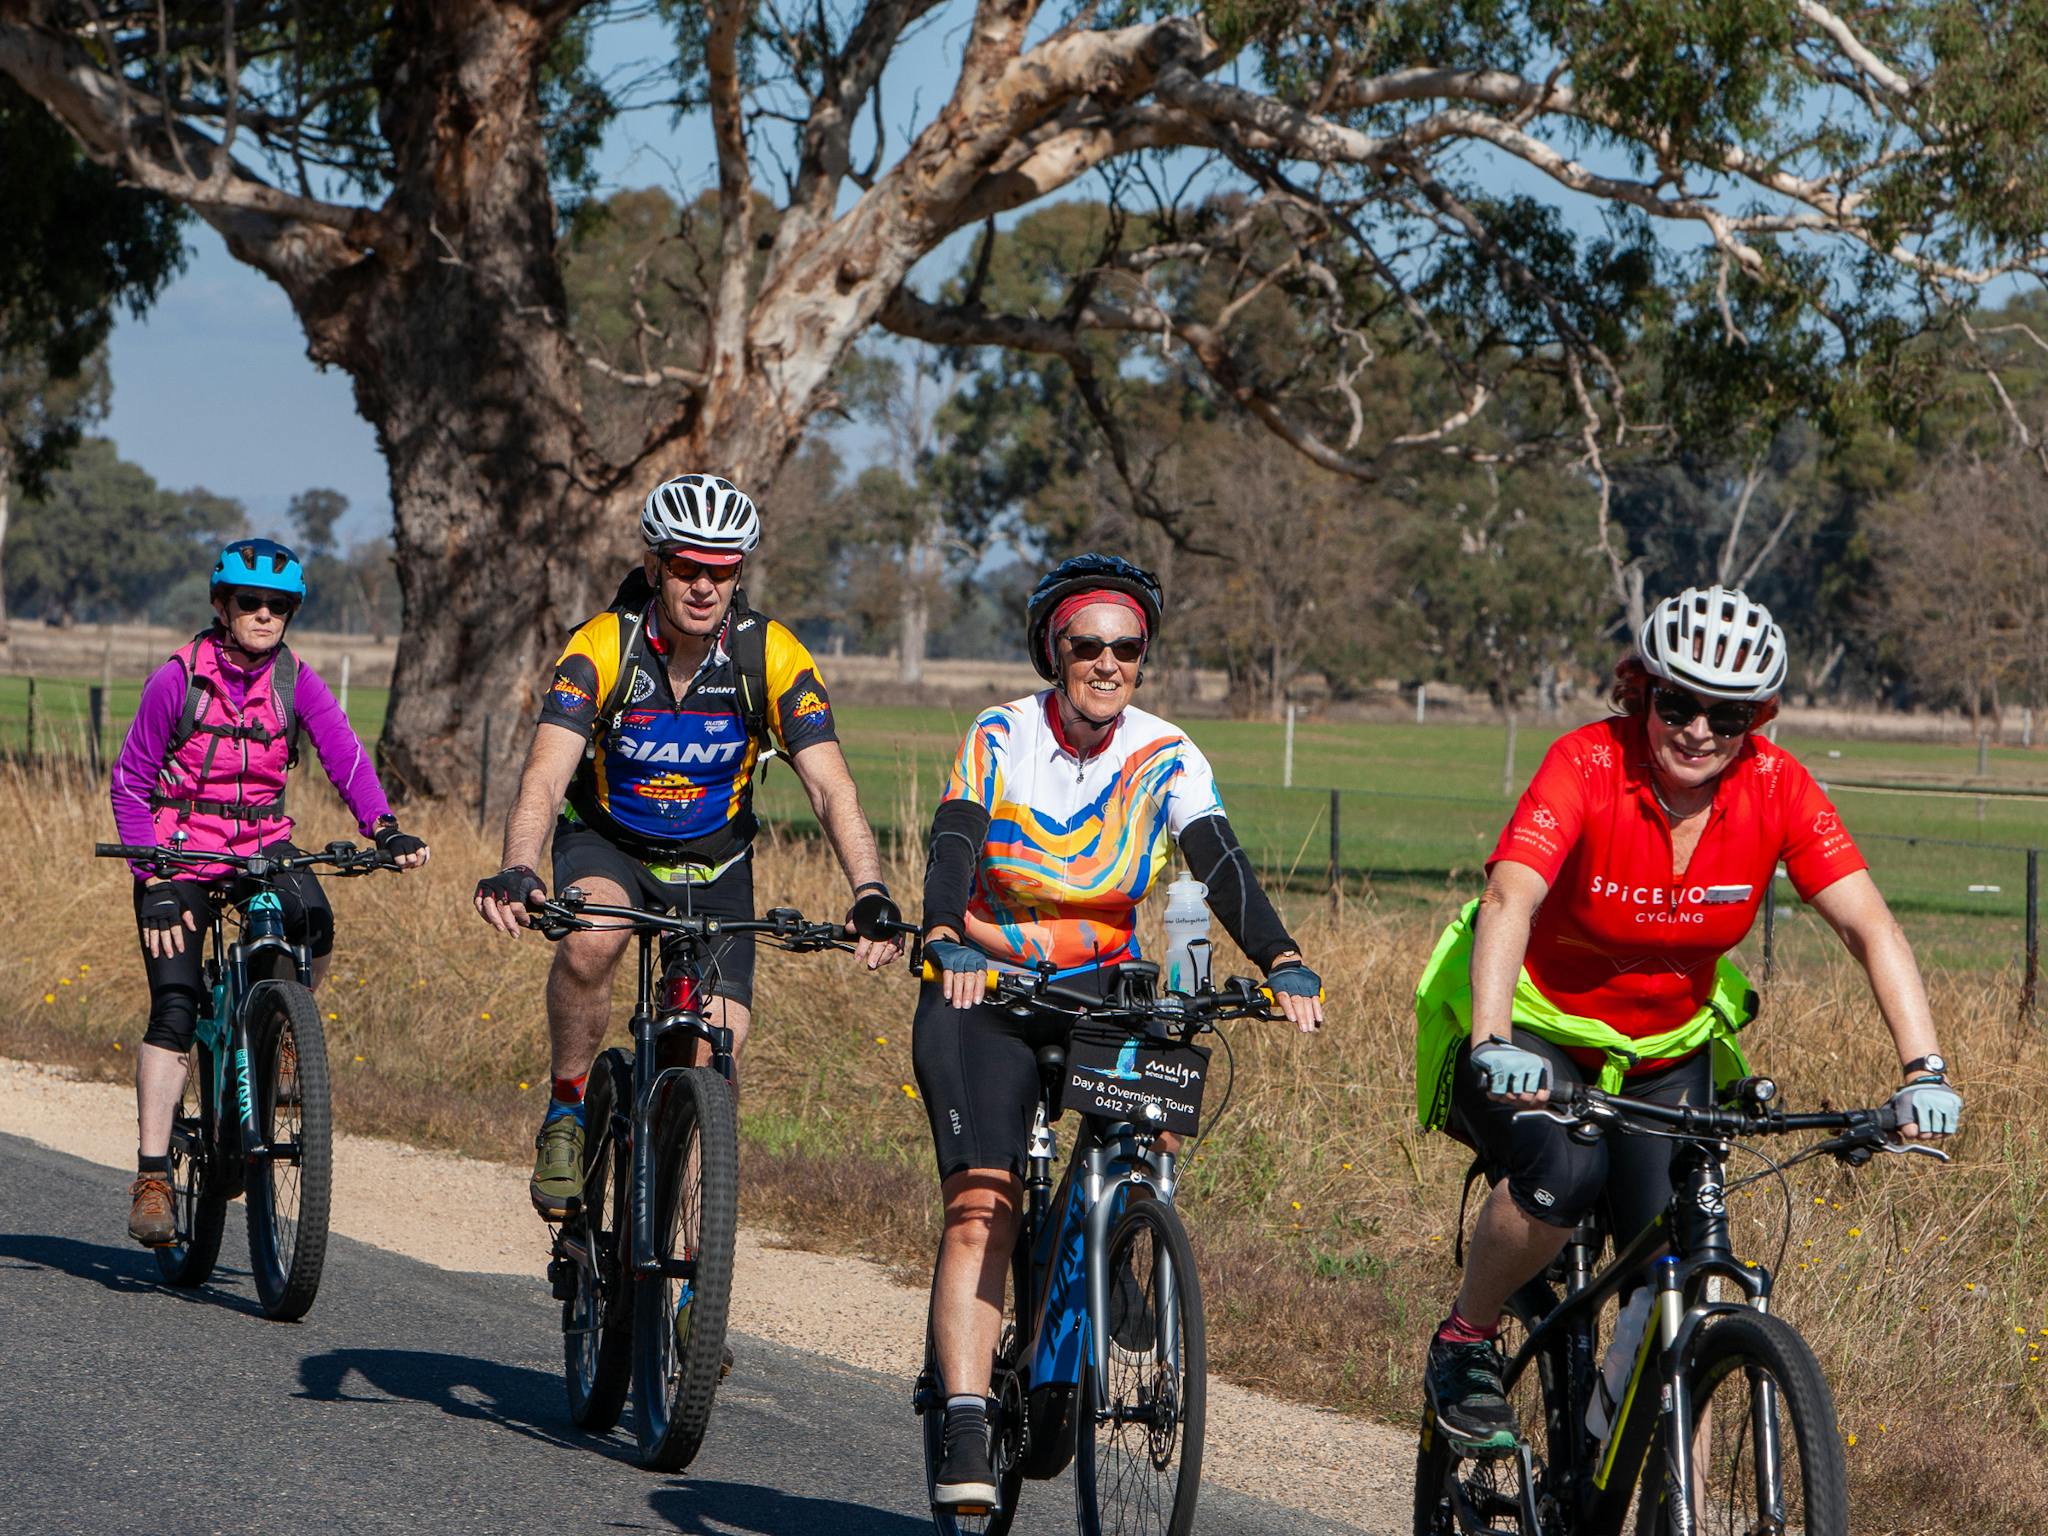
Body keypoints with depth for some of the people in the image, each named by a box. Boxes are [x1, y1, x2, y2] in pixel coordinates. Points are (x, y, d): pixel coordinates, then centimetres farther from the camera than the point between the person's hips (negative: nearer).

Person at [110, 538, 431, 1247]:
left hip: (262, 842, 2)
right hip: (181, 848, -2)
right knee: (173, 1007, -14)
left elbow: (345, 755, -13)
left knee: (312, 924, -29)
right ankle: (153, 1175, -11)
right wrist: (152, 881, -16)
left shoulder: (294, 680, -3)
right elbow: (129, 783, -7)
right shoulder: (177, 680, -10)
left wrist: (384, 828, -31)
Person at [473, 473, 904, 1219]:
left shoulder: (772, 657, -20)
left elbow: (831, 788, -25)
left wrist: (870, 895, -41)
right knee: (589, 941, -35)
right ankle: (566, 1114, -12)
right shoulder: (601, 648, -24)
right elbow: (546, 775, -34)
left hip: (714, 865, 2)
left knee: (714, 1065, -8)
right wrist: (516, 872, -53)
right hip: (608, 846, -2)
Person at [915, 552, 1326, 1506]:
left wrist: (1284, 964, -34)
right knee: (980, 1207, -17)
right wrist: (947, 942, -43)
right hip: (984, 990, -3)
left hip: (1101, 991, 3)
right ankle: (965, 1433, -22)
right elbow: (951, 847, -22)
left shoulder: (1165, 759, -5)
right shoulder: (1000, 739, -9)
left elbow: (1221, 866, -17)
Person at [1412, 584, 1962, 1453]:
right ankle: (1463, 1346, -6)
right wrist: (1492, 1047, -56)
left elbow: (1870, 927, -20)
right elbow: (1508, 902, -39)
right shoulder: (1588, 765, -26)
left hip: (1667, 1052, 3)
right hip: (1537, 1032, -3)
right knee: (1565, 1171, -33)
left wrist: (1922, 1071, -34)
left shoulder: (1774, 787, -16)